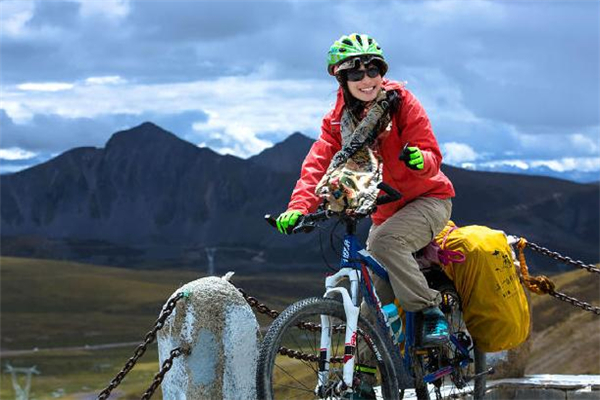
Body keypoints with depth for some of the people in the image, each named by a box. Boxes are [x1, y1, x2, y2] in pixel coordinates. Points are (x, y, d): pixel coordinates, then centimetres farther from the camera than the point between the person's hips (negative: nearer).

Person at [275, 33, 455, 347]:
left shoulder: (402, 103, -12)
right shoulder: (338, 119, -2)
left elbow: (432, 155, -17)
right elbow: (318, 163, -15)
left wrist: (419, 159, -43)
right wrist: (299, 206, -33)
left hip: (428, 199, -5)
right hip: (385, 212, 5)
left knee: (386, 240, -33)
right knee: (374, 296, -4)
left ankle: (430, 313, -24)